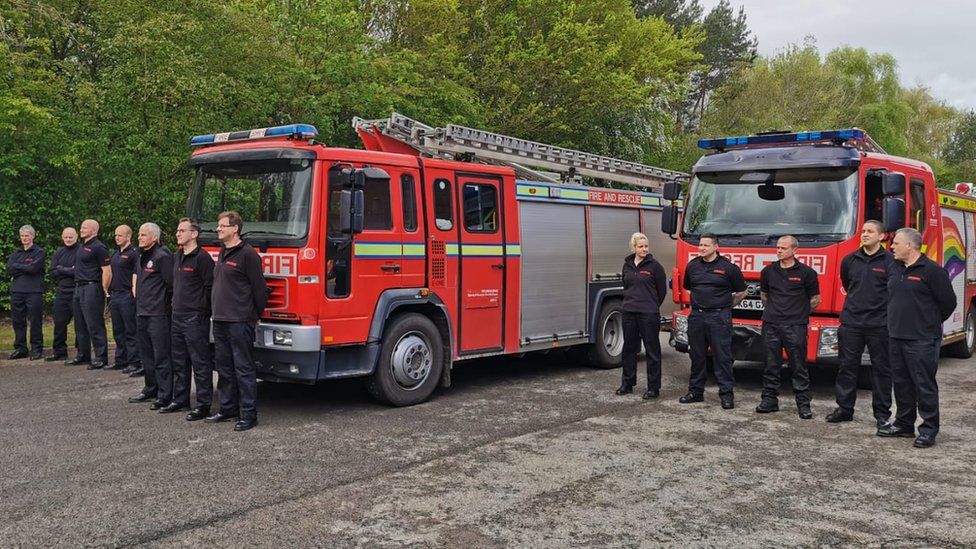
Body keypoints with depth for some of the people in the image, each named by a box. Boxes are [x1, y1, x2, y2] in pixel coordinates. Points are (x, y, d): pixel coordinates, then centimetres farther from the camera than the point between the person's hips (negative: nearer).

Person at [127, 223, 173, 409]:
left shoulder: (162, 256, -13)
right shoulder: (142, 257, 17)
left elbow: (171, 284, -14)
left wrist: (163, 302, -5)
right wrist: (140, 300, 19)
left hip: (157, 315, -10)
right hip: (142, 313, 10)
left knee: (161, 357, -6)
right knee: (147, 356, 17)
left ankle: (164, 396, -1)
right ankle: (151, 390, 28)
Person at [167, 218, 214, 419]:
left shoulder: (202, 258, -12)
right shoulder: (178, 256, 15)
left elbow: (210, 287, -14)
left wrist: (200, 309, -11)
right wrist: (176, 303, 17)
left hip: (195, 318, -9)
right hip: (177, 317, 9)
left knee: (200, 363, -4)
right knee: (179, 363, 16)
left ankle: (204, 405, 1)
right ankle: (180, 400, 26)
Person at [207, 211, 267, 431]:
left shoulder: (247, 254, -11)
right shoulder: (222, 254, 17)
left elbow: (258, 288, -12)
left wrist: (255, 315, -5)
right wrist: (216, 310, 20)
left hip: (240, 322, -9)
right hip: (220, 321, 9)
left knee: (244, 369, -4)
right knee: (224, 368, 15)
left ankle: (249, 415, 1)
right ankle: (228, 409, 25)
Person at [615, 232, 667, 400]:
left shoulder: (654, 266, -5)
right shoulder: (627, 265, 9)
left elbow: (662, 290, 0)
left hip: (648, 314, -5)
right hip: (629, 312, 5)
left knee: (652, 350, 1)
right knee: (629, 348, 12)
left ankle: (653, 388, 7)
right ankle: (627, 384, 22)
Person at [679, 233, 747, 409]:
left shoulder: (728, 267, -5)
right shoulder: (692, 265, 8)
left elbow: (741, 292, 5)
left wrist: (725, 306, 7)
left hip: (719, 318, -4)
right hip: (696, 316, 4)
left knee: (722, 357, -2)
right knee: (696, 356, 10)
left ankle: (726, 394, 3)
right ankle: (695, 391, 20)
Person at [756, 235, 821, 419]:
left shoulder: (806, 272, -1)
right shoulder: (768, 271, 9)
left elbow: (815, 299, 7)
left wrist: (798, 312, 11)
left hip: (795, 326, -3)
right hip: (771, 325, 3)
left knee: (799, 367, -1)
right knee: (771, 365, 6)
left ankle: (803, 404, 4)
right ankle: (769, 400, 14)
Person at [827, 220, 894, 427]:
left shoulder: (890, 261, -5)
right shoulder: (849, 260, 8)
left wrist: (885, 309, -1)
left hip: (879, 324, -4)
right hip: (851, 322, 4)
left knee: (881, 369, 5)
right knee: (847, 367, 7)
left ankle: (882, 413, 14)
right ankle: (844, 408, 16)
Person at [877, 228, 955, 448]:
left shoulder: (932, 270, -10)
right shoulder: (894, 269, 12)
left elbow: (948, 302, -6)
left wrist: (930, 323, 5)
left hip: (921, 340, -7)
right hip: (896, 337, 7)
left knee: (924, 385, -2)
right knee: (901, 383, 14)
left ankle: (929, 429, 6)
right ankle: (904, 424, 24)